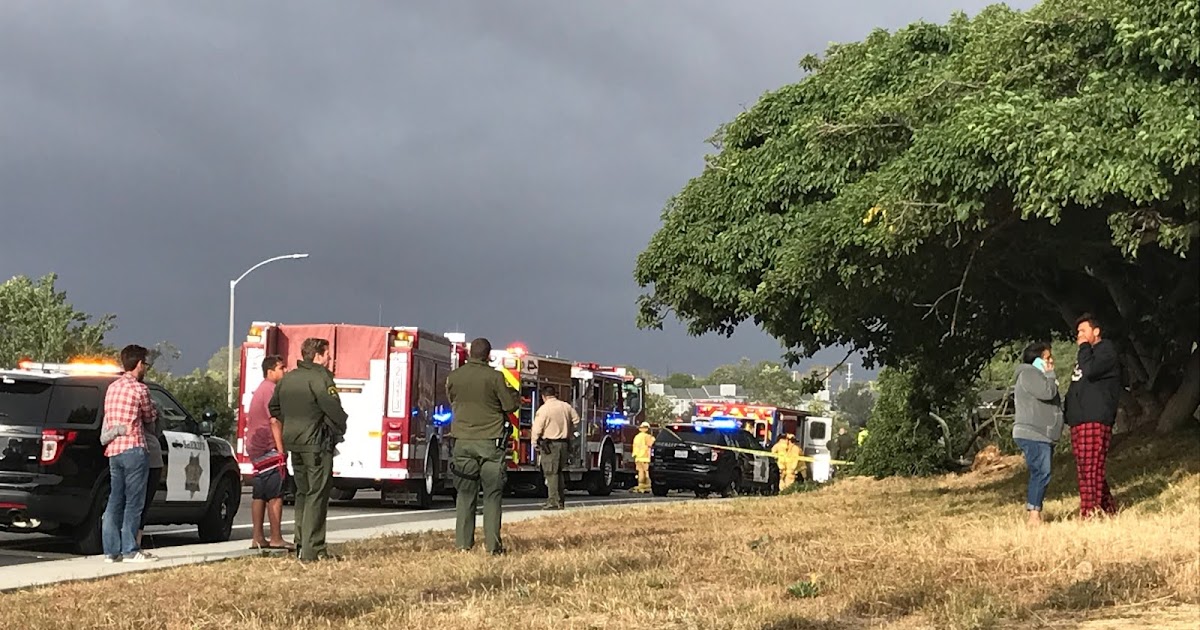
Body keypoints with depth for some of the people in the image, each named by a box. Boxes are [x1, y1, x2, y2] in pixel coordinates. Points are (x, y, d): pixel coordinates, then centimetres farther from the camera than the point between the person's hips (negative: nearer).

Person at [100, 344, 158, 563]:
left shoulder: (112, 387, 15)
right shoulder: (140, 389, -8)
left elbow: (108, 420, 16)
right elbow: (150, 417, 3)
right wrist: (155, 413, 23)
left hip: (113, 449, 7)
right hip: (133, 448, -7)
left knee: (115, 500, 9)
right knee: (134, 502, -4)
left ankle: (111, 550, 9)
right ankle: (130, 550, -4)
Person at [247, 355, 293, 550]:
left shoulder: (261, 390, 21)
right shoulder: (271, 390, -12)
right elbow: (275, 421, -18)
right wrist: (281, 450, -20)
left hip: (255, 448, 11)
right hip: (269, 448, -11)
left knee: (259, 495, 10)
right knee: (275, 495, -11)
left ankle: (257, 538, 10)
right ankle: (276, 538, -13)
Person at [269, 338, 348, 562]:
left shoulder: (287, 379, 14)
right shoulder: (320, 376, -12)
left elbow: (274, 408, 22)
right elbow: (333, 408, -19)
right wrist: (340, 430, -2)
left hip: (293, 443, 8)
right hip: (316, 443, -8)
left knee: (302, 493, 18)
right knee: (317, 495, -6)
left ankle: (301, 545, 20)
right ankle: (313, 550, -9)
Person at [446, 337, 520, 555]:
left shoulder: (453, 378, 2)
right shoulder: (494, 377, -9)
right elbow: (510, 406, -4)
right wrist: (512, 393, 16)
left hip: (463, 441, 3)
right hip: (490, 441, -3)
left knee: (465, 494, 8)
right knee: (492, 494, 2)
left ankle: (463, 543, 6)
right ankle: (492, 544, -1)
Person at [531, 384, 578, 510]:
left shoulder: (544, 409, -11)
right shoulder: (566, 407, 7)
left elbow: (537, 429, -12)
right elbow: (576, 421, 17)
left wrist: (535, 444, 1)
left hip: (549, 444, -6)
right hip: (564, 444, 6)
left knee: (551, 473, -4)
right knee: (559, 472, 15)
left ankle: (553, 501, -8)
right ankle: (560, 501, 16)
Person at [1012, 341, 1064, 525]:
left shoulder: (1037, 375, 24)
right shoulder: (1028, 373, -8)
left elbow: (1051, 399, 29)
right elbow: (1047, 392, -19)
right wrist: (1049, 374, -6)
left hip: (1042, 436, 11)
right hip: (1032, 434, -11)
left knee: (1039, 475, 9)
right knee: (1041, 473, -19)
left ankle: (1035, 515, 10)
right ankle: (1034, 516, -23)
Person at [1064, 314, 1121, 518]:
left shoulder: (1106, 351, 1)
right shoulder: (1086, 355, 28)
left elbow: (1090, 370, -19)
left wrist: (1084, 348, -4)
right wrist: (1068, 412, 14)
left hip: (1096, 420, -9)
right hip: (1078, 421, 9)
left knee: (1092, 470, -15)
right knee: (1083, 471, 7)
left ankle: (1090, 514, -20)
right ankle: (1108, 511, 12)